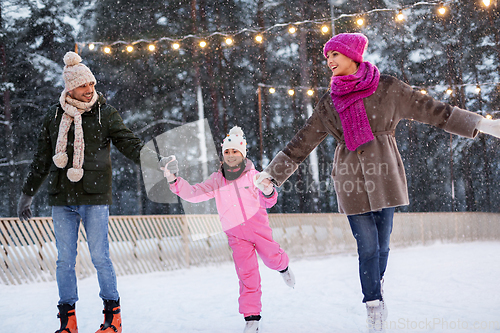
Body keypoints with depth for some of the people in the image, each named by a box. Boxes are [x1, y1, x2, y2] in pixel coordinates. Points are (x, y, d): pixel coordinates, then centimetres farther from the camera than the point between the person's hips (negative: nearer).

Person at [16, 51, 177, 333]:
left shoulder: (105, 113, 3)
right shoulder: (54, 116, 10)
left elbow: (130, 143, 2)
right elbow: (42, 160, 18)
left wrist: (157, 161, -12)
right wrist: (27, 194, 20)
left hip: (95, 196, -3)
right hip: (62, 198, 3)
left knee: (100, 257, -3)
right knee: (65, 259, 4)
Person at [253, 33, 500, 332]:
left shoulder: (387, 88, 3)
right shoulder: (329, 104, 10)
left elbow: (433, 111, 6)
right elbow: (301, 144, 14)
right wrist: (272, 173, 11)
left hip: (384, 176, -1)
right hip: (351, 180, 1)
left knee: (382, 244, 3)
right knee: (368, 247, -5)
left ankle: (376, 294, 27)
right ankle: (375, 308, 1)